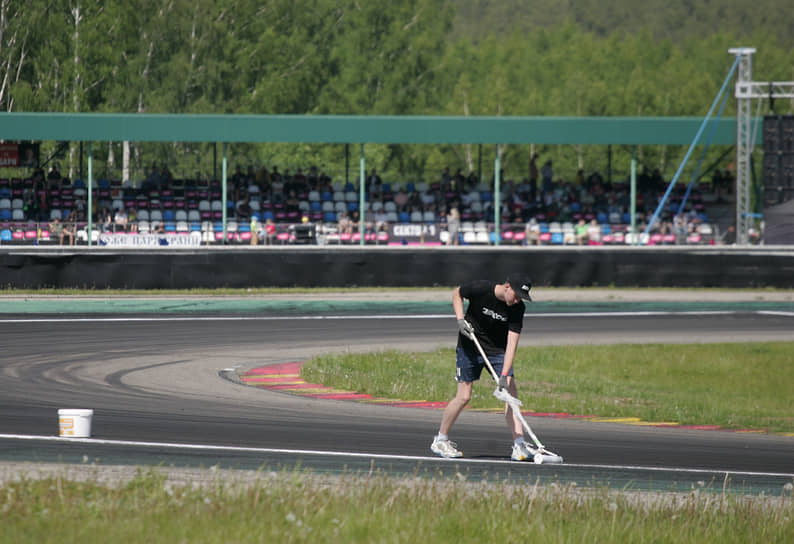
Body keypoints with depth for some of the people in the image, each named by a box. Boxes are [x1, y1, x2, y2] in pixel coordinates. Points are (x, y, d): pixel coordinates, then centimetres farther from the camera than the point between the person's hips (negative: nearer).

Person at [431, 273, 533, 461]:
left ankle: (519, 445, -13)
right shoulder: (481, 289, -23)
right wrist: (460, 319, -16)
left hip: (498, 351, 2)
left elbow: (511, 343, -24)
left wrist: (505, 375, -32)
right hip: (470, 347, -2)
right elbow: (457, 293, -2)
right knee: (464, 396, -5)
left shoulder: (517, 308, -18)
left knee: (511, 393, -11)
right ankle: (440, 440, 13)